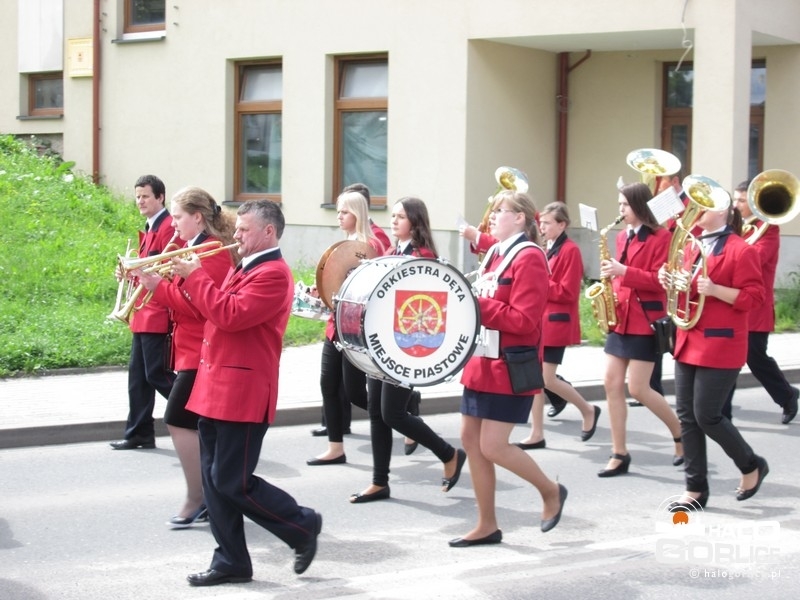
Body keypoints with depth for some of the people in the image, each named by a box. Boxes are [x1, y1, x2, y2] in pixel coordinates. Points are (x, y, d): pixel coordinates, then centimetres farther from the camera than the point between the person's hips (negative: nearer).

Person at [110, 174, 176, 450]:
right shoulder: (150, 229, 18)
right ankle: (139, 433, 15)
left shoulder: (168, 228, -12)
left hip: (159, 314, -10)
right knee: (138, 375, 10)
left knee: (157, 374, -7)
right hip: (144, 315, 10)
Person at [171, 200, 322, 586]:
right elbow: (215, 311, 21)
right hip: (215, 388, 10)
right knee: (214, 479, 9)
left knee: (231, 481, -7)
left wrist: (195, 276, -16)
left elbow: (231, 315, -24)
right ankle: (231, 560, 15)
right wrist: (189, 279, 9)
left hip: (242, 393, -10)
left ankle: (302, 526, 11)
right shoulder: (243, 269, 19)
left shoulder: (273, 274, -14)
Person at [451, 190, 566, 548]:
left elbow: (523, 320, -21)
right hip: (483, 360, 9)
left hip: (511, 365, -9)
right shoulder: (494, 254, 13)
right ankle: (487, 525, 15)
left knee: (493, 446, -9)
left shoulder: (529, 258, -14)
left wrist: (475, 306, -21)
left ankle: (551, 491, 15)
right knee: (470, 439, 7)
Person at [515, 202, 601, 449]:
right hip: (537, 320, 8)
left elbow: (568, 292, -17)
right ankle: (537, 435, 7)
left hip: (556, 322, -8)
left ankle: (588, 410, 16)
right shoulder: (545, 250, 15)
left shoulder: (570, 250, -11)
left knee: (547, 379, -7)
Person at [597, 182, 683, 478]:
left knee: (638, 389, -8)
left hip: (645, 321, -8)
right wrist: (611, 276, 1)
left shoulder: (660, 237, -9)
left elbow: (659, 281, -16)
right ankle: (619, 454, 7)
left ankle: (681, 435, 14)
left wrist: (624, 272, -23)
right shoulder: (622, 237, 13)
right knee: (612, 384, 1)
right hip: (621, 318, 8)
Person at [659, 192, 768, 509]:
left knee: (706, 416, -7)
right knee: (687, 415, 6)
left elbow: (753, 296, -14)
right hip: (688, 341, 8)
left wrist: (713, 289, -25)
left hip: (720, 345, -8)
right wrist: (669, 280, 3)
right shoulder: (692, 246, 14)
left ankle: (752, 466, 18)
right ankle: (696, 489, 13)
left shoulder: (741, 250, -10)